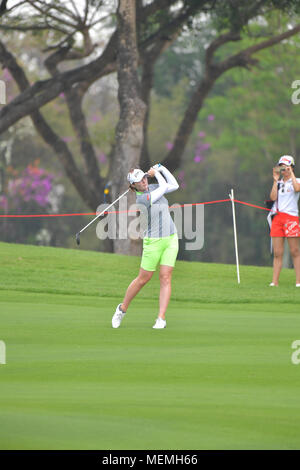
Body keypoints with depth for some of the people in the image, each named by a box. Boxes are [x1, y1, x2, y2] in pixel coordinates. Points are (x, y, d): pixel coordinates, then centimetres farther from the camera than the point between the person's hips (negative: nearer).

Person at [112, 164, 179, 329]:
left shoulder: (151, 188, 3)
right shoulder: (142, 199, -20)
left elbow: (174, 185, 6)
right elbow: (164, 187, -15)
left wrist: (161, 168, 0)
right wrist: (156, 173, 2)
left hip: (171, 239, 5)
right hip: (153, 242, -5)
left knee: (165, 278, -4)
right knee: (143, 279, 4)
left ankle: (161, 318, -6)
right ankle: (122, 308, 25)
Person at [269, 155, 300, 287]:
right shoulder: (279, 182, 18)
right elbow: (273, 197, 3)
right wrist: (275, 181, 2)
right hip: (277, 217, 5)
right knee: (277, 253, 1)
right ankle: (275, 281, 0)